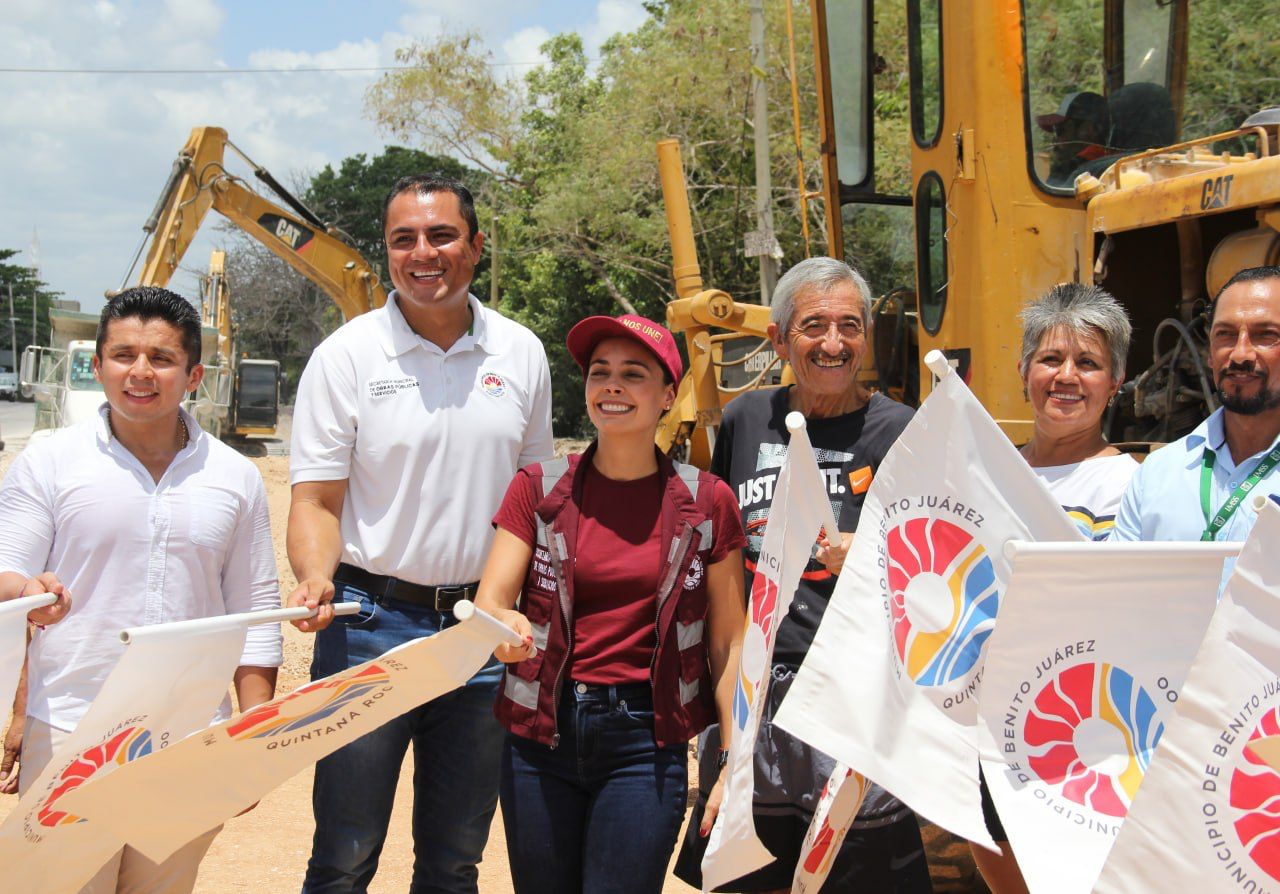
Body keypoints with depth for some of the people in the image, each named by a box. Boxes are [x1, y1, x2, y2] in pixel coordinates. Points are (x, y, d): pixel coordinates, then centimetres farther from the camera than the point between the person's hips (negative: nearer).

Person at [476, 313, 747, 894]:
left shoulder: (706, 502, -1)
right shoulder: (539, 488, 2)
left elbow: (728, 643, 1)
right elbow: (488, 602, -4)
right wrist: (503, 624, -28)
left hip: (646, 742, -1)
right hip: (542, 736, 2)